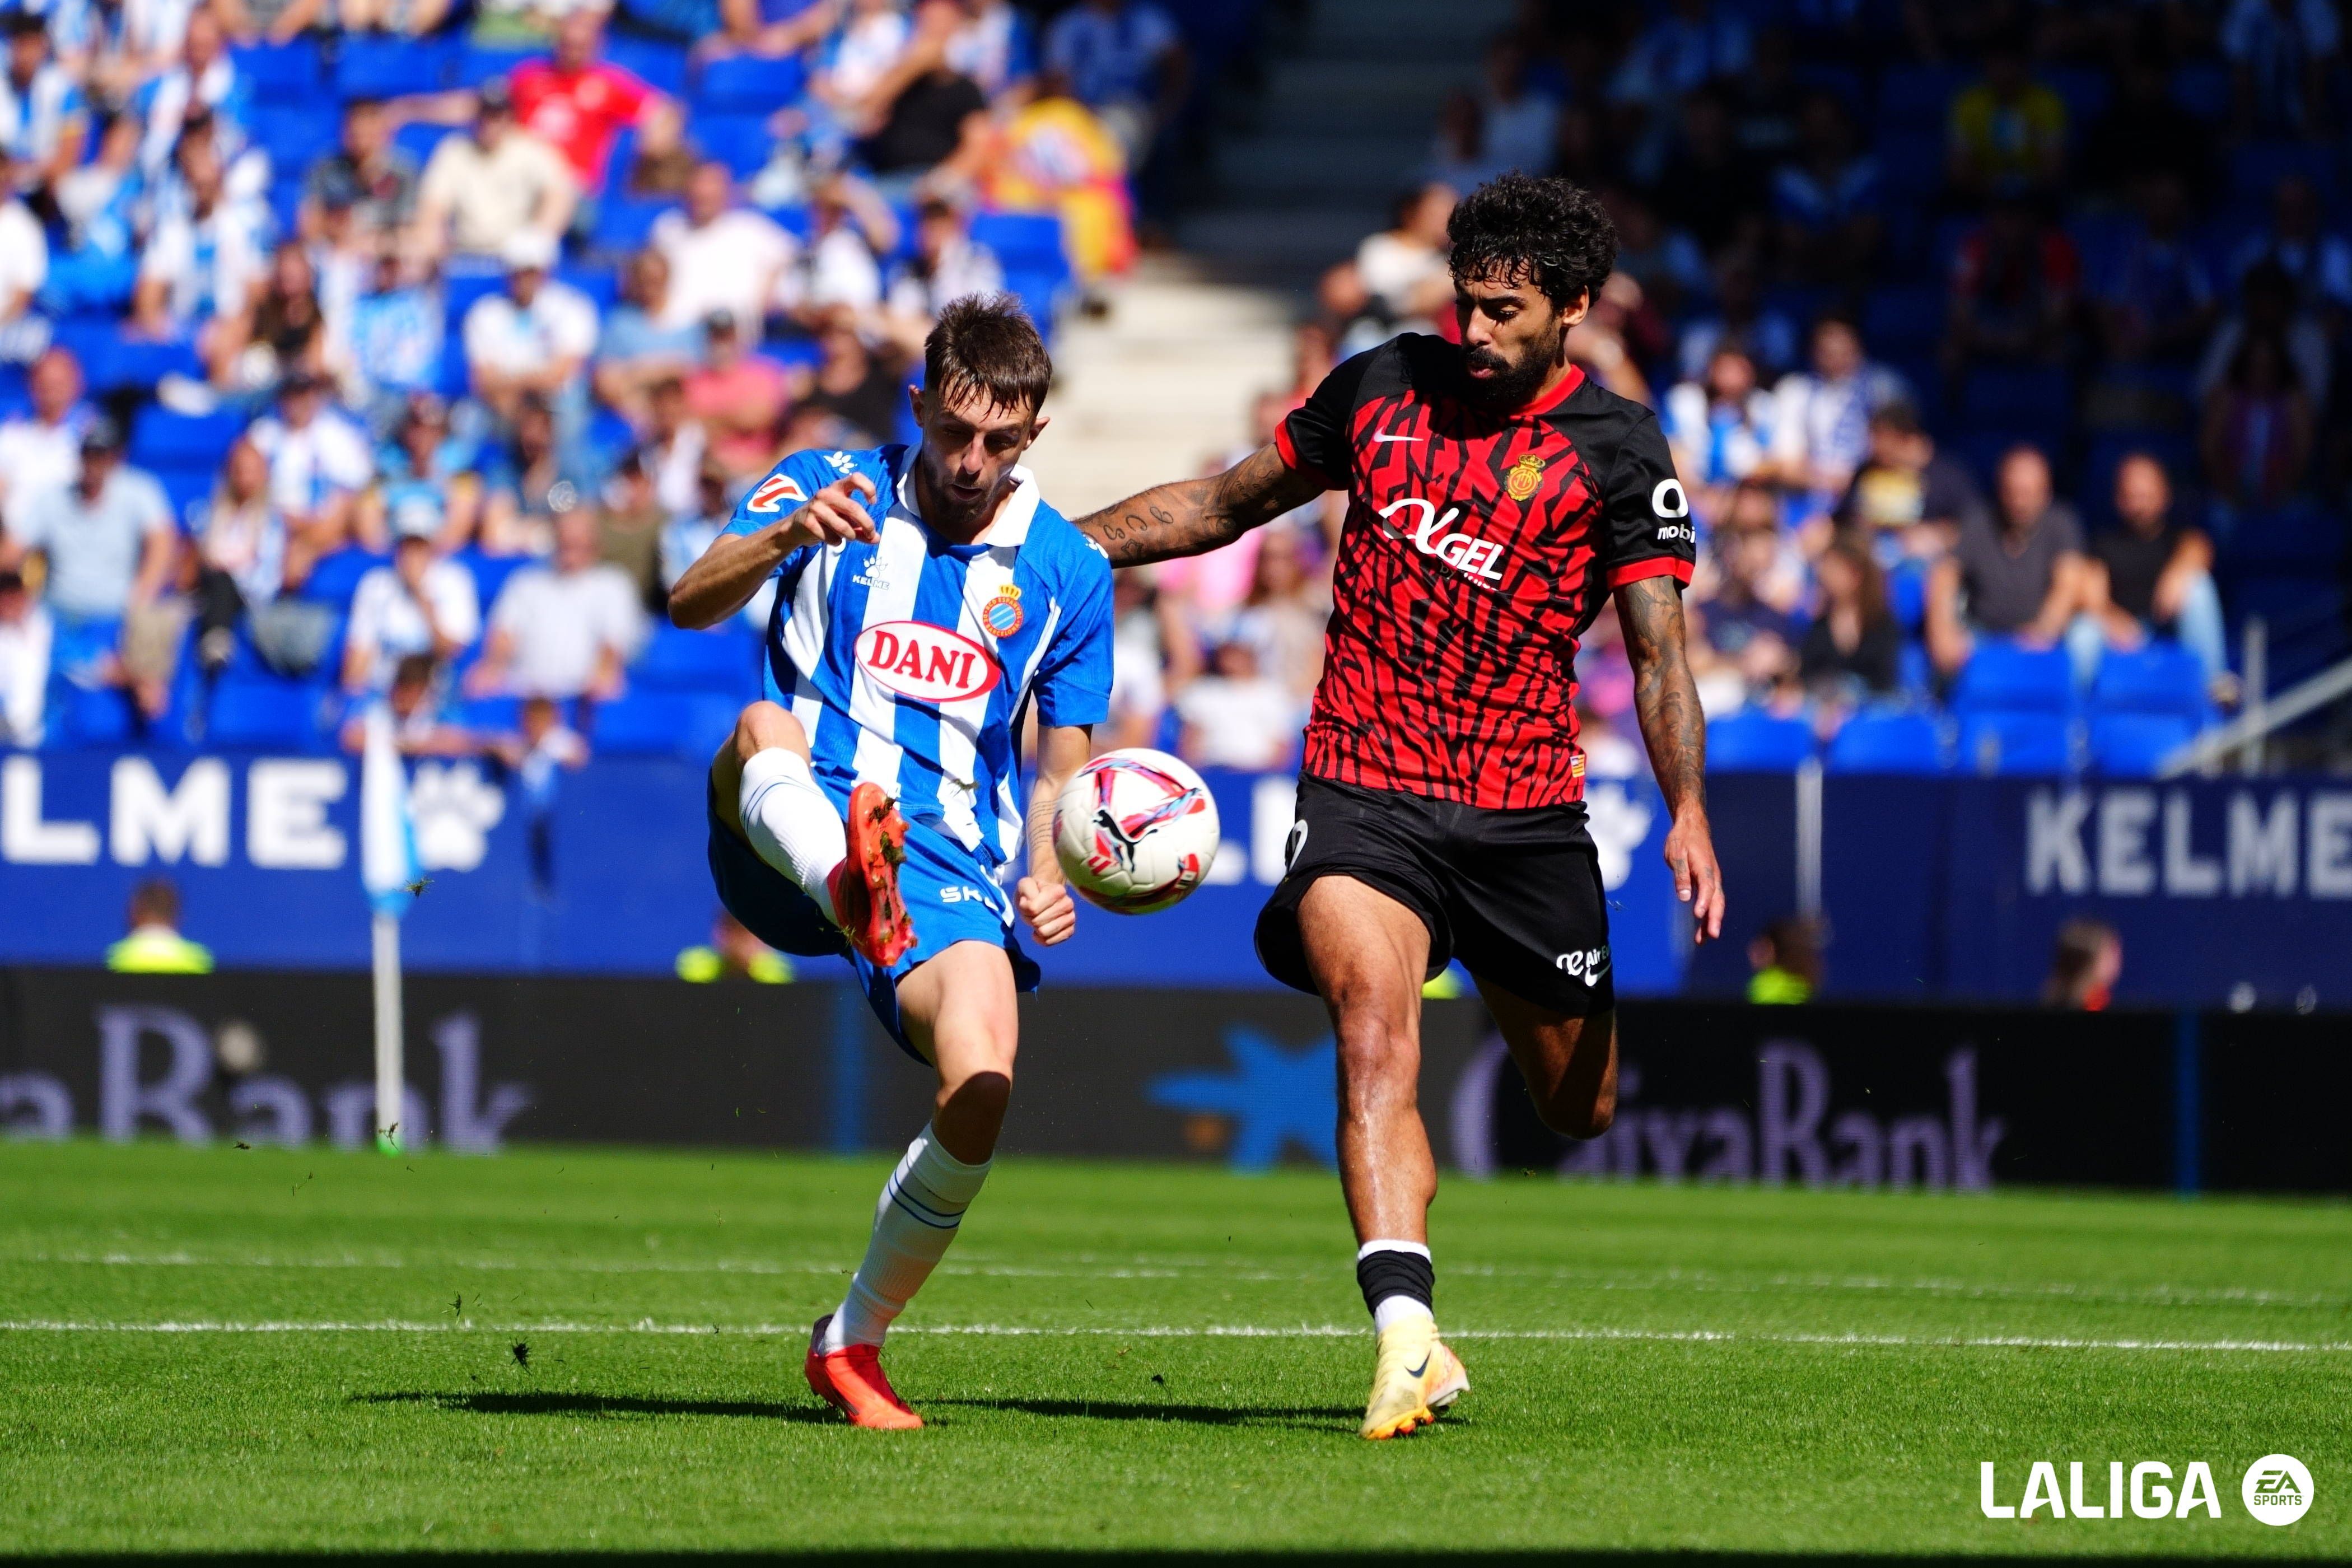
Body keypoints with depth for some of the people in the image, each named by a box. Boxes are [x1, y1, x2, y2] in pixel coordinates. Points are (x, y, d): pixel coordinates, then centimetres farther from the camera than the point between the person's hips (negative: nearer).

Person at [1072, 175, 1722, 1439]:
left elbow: (1659, 652, -7)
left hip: (1523, 810, 0)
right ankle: (1408, 1334, -33)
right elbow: (1227, 503, 18)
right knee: (1375, 1037, -25)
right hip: (1361, 795, 0)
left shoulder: (1615, 454, -2)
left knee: (1580, 1105, 11)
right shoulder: (1382, 388, 6)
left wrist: (1688, 813, -21)